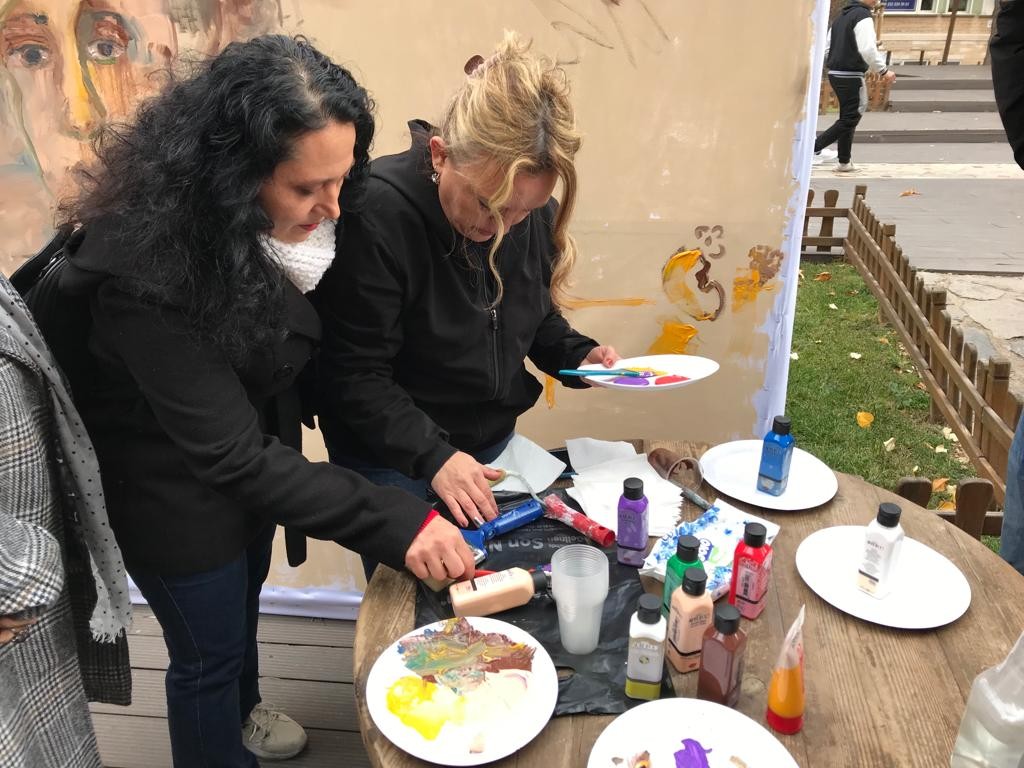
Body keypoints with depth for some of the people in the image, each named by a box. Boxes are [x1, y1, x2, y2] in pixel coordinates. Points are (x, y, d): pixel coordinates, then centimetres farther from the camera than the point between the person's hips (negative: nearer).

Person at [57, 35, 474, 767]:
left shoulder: (285, 223, -18)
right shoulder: (149, 274, -37)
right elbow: (231, 456, -35)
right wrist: (395, 521, -38)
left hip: (253, 445, 7)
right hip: (172, 485, -7)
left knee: (243, 597, 29)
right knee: (209, 648, 13)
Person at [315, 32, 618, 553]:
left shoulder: (535, 213, -8)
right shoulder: (376, 215, -28)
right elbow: (354, 375, -24)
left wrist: (578, 355, -9)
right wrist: (431, 455, -31)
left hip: (493, 447, 6)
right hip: (392, 464, -5)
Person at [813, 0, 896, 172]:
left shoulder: (841, 16, 14)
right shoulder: (863, 16, -12)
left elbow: (827, 48, 16)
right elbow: (868, 50, -20)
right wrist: (884, 71, -12)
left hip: (835, 74, 9)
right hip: (851, 76, -9)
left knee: (848, 117, 14)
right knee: (850, 119, -2)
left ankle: (844, 162, 17)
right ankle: (814, 147, -8)